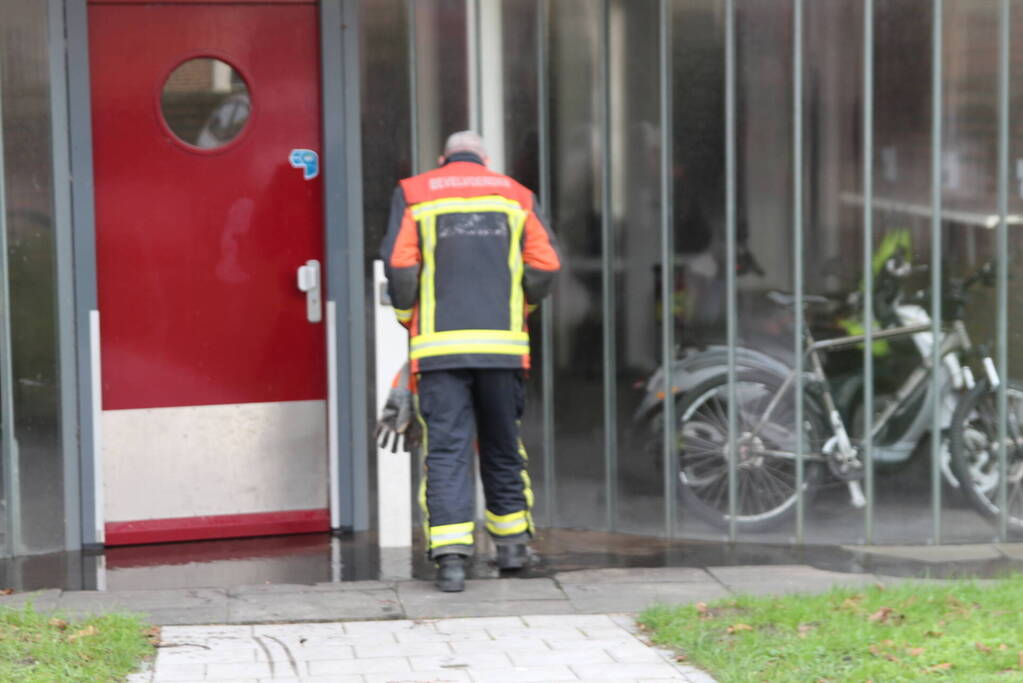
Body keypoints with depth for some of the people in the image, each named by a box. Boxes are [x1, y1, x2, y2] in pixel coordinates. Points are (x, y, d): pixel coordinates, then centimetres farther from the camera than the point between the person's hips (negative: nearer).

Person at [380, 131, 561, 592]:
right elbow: (546, 264, 4)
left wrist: (408, 319, 11)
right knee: (502, 443, 17)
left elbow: (398, 264, -4)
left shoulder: (413, 194, 8)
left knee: (446, 447, -4)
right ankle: (511, 541, 25)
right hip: (503, 344, 2)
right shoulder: (516, 196, 13)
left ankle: (450, 554, -14)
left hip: (440, 345, -2)